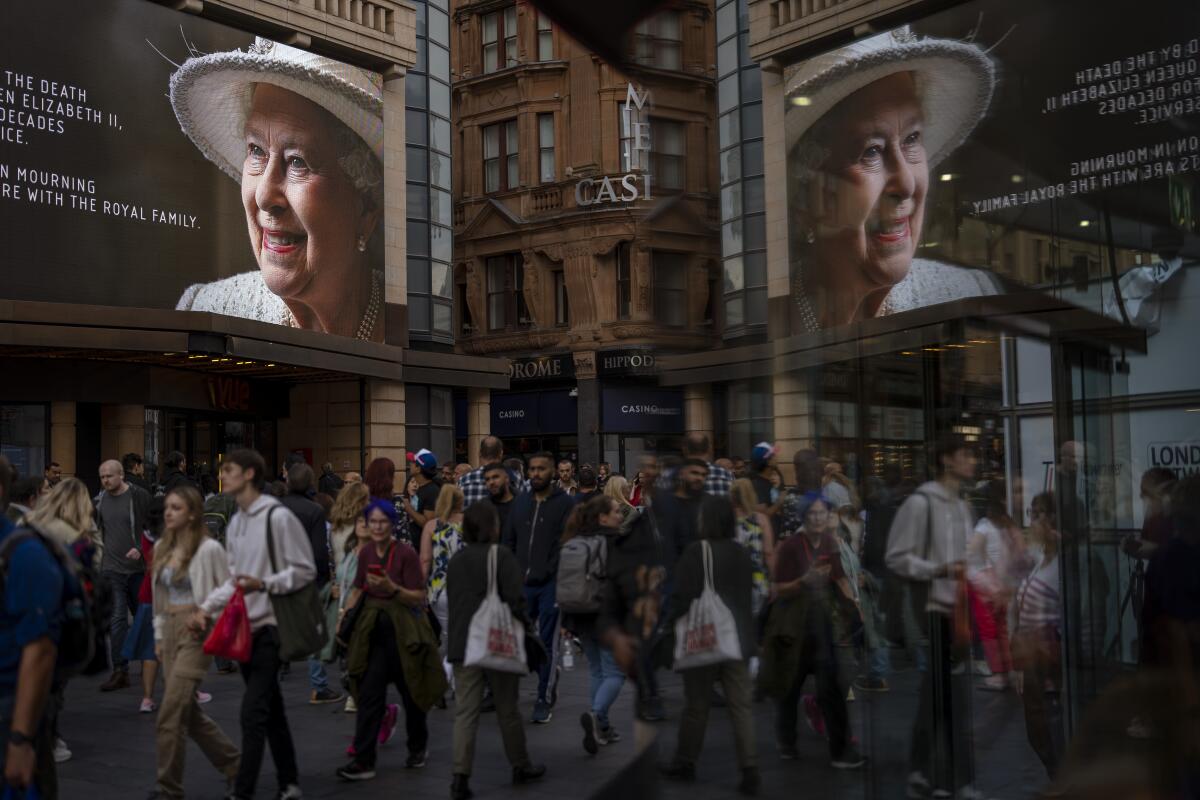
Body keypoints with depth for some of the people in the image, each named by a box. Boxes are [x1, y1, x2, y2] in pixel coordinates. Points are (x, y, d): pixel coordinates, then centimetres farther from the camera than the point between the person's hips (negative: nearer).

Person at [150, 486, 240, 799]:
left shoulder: (208, 549, -11)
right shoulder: (161, 548, 9)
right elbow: (158, 596, 17)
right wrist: (159, 636, 16)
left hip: (195, 634, -7)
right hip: (170, 632, 7)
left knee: (170, 714, -8)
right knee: (189, 712, 12)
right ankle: (234, 764, 29)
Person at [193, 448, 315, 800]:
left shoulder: (278, 517, -13)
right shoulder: (234, 523, 12)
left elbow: (305, 570, -13)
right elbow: (234, 578, 16)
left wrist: (263, 584, -23)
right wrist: (206, 607, 3)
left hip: (270, 626, -8)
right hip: (244, 626, 8)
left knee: (252, 712, -10)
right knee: (270, 708, 15)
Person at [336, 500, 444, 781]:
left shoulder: (406, 553, -13)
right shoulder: (366, 553, 3)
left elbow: (419, 597, -15)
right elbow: (358, 589, 16)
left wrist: (392, 587, -28)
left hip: (402, 630, -4)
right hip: (373, 630, 4)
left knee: (411, 692, 12)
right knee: (369, 694, -3)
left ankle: (418, 747, 35)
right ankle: (363, 761, 0)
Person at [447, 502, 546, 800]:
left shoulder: (456, 560, 6)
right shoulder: (501, 556, -10)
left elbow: (451, 601, 13)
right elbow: (516, 601, -15)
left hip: (461, 644, 4)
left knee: (465, 712, 3)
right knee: (507, 710, 11)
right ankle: (520, 766, 26)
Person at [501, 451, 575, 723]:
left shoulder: (565, 503, -3)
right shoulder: (521, 501, 11)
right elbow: (508, 540, 13)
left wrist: (548, 573, -16)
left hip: (550, 583, -4)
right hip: (522, 583, 5)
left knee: (547, 643, 2)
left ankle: (544, 700, 13)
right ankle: (550, 673, 30)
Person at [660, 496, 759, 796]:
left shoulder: (695, 552, -15)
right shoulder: (742, 554, 5)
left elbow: (682, 597, -15)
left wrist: (672, 624, -1)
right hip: (737, 639, 5)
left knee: (696, 705, 8)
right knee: (741, 706, 4)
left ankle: (685, 763, 22)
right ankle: (749, 769, -1)